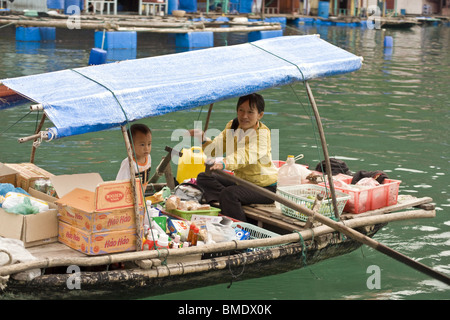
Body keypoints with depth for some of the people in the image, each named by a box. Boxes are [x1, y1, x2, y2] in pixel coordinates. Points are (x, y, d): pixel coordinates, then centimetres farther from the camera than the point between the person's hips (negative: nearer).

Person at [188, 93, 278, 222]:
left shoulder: (262, 133, -21)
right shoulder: (232, 126, 1)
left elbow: (246, 155, -39)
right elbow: (215, 149, -5)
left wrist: (223, 163, -58)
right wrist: (202, 138, -26)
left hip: (265, 188, -8)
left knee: (228, 194, -31)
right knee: (203, 178, 0)